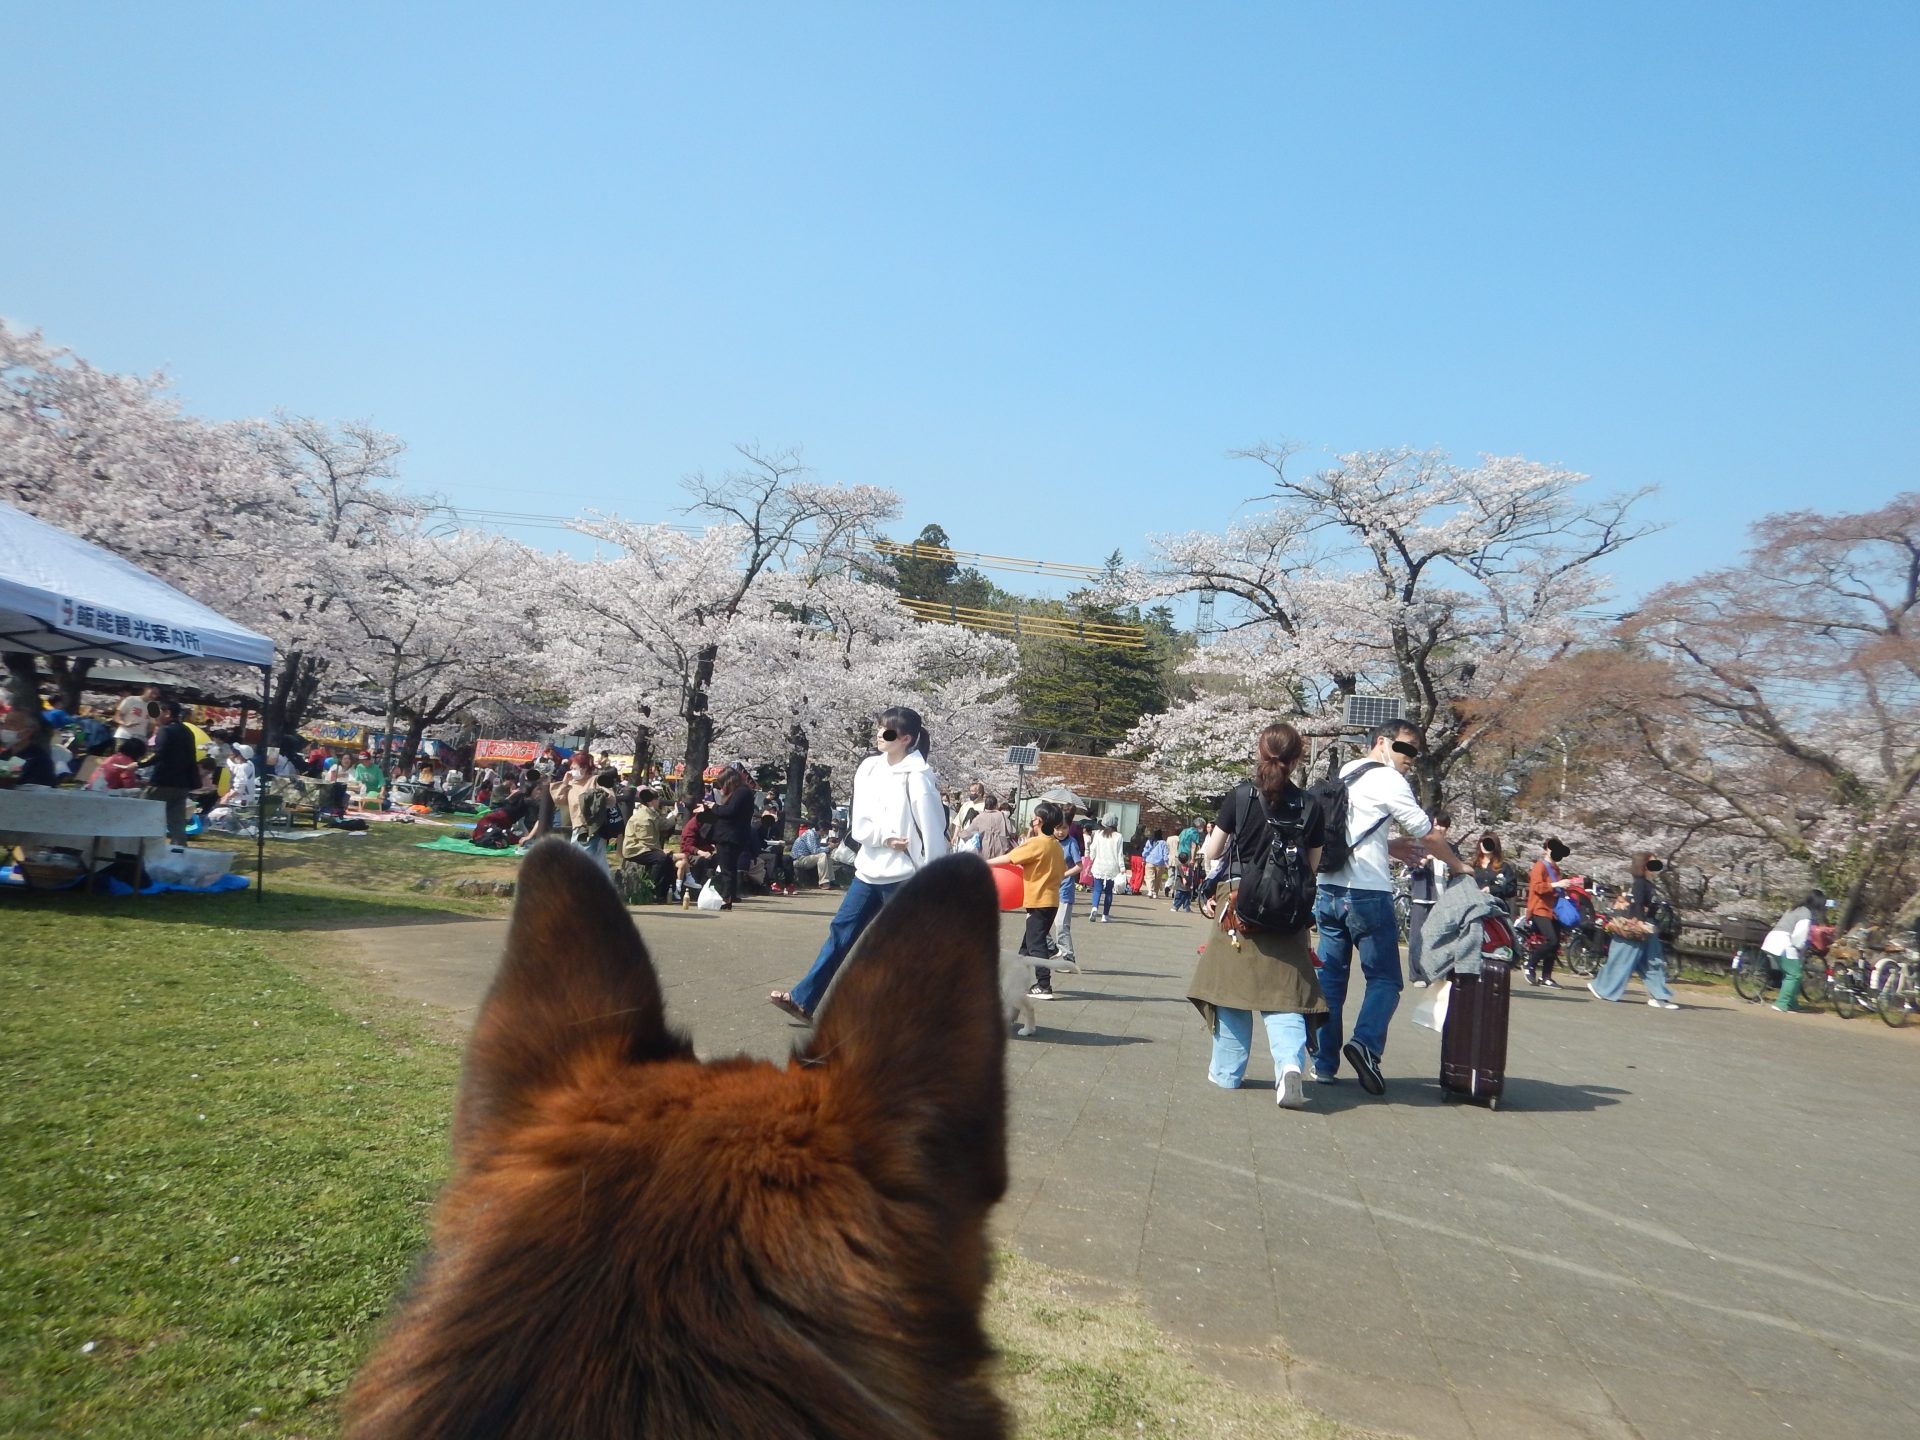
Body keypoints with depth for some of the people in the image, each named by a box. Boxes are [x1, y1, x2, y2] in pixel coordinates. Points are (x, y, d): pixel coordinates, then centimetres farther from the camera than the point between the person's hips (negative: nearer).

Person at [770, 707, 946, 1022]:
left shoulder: (917, 777, -13)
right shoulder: (869, 768, 6)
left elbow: (932, 832, -13)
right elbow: (859, 825, 5)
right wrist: (885, 838, -14)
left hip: (903, 875, -7)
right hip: (869, 870, 7)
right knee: (841, 932, 10)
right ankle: (804, 1000, 17)